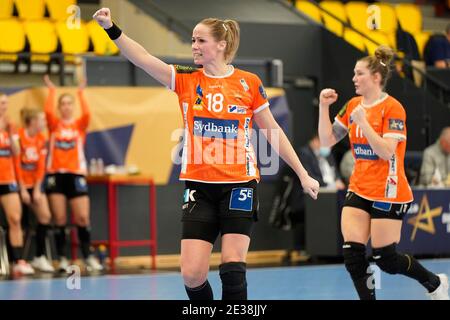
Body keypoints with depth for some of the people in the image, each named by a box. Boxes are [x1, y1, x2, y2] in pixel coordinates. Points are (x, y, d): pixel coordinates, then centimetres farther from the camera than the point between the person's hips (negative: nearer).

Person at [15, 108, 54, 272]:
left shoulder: (41, 139, 3)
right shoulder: (18, 136, -16)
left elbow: (41, 166, 2)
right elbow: (16, 165, -15)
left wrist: (37, 190, -5)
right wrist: (23, 190, -14)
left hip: (34, 184, 6)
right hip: (20, 183, -6)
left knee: (45, 216, -6)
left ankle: (39, 257, 2)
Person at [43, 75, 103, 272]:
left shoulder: (80, 125, 7)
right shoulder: (54, 125, 6)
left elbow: (86, 114, -14)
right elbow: (48, 111, -14)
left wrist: (81, 93, -10)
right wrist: (51, 90, -6)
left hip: (76, 174, 0)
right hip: (56, 174, 0)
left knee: (83, 218, -4)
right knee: (59, 220, -2)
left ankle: (88, 257, 5)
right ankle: (62, 259, 2)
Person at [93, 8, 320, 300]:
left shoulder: (249, 83, 0)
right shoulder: (186, 79, 3)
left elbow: (273, 131, 9)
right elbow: (142, 58, -11)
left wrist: (303, 174, 10)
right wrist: (112, 29, -25)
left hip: (239, 184, -2)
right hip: (199, 186, 2)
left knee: (233, 269, -9)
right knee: (192, 275, -5)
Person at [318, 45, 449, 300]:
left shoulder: (392, 108, -14)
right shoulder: (353, 105, 6)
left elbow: (386, 152, -23)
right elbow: (327, 140, 7)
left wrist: (363, 122, -28)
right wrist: (324, 107, -4)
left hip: (388, 193, -6)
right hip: (359, 191, 7)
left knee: (386, 259, 0)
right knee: (352, 254, -5)